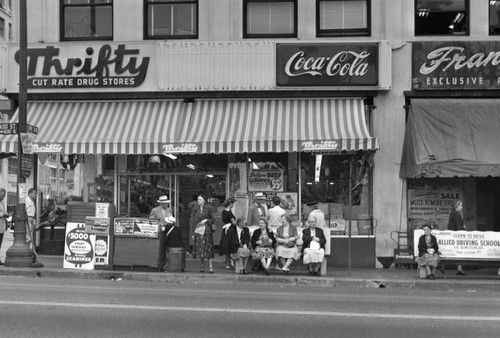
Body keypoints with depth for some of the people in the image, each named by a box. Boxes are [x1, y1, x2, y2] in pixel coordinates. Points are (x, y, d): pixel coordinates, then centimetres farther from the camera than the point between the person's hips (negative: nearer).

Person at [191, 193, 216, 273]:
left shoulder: (208, 209, 3)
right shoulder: (195, 209, 9)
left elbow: (213, 220, 7)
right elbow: (192, 221, 10)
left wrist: (206, 220, -12)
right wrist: (193, 233, 6)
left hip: (206, 231, -2)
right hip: (197, 231, 2)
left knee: (208, 249, -6)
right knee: (199, 249, 2)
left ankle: (210, 266, 0)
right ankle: (202, 266, 12)